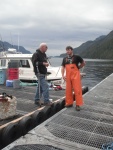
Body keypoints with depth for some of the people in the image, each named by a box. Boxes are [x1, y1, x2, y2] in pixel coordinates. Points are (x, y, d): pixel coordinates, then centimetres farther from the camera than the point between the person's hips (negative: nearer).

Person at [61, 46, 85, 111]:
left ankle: (78, 104, 3)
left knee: (77, 90, -5)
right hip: (68, 76, 5)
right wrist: (63, 75, -2)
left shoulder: (76, 57, -3)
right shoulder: (65, 59, 10)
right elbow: (63, 67, 10)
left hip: (76, 76, -4)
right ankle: (69, 103, 24)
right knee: (68, 90, 10)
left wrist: (78, 68, 7)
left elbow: (83, 63, 8)